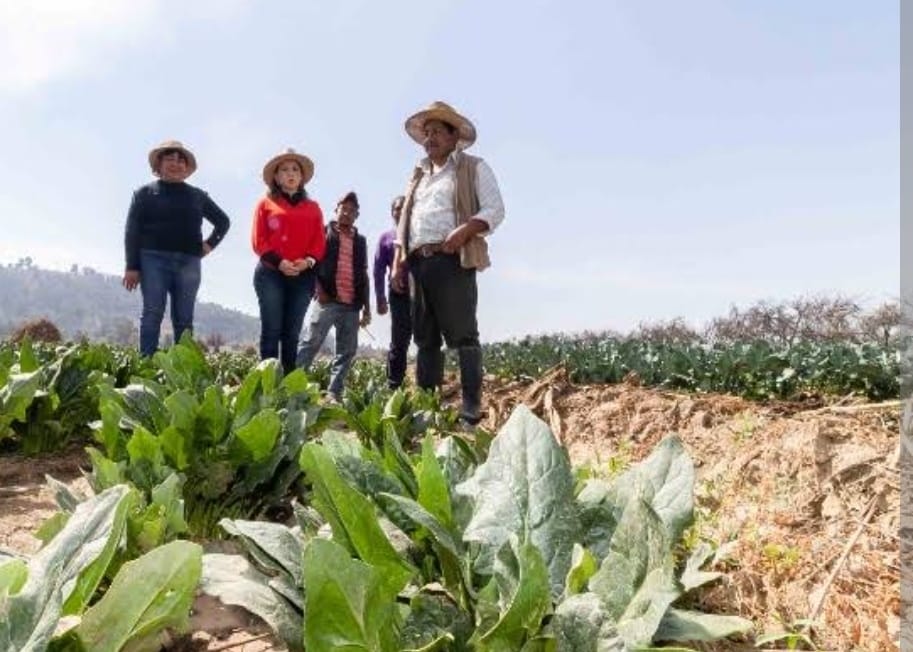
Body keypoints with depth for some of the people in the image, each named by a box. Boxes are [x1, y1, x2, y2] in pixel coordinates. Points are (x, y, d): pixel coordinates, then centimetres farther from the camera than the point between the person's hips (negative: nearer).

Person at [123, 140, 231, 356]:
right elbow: (132, 231, 3)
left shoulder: (197, 196, 16)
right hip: (154, 259, -2)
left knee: (184, 320, 1)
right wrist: (132, 266, -6)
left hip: (188, 262, 2)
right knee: (152, 315, -10)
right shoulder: (146, 193, 10)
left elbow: (223, 221, 27)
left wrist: (211, 243, 10)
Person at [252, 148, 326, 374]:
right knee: (271, 330, -4)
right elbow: (258, 240, 1)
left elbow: (319, 241, 8)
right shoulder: (266, 204, 9)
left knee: (292, 333, 4)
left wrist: (308, 261, -11)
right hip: (270, 273, -2)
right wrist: (278, 262, -14)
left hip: (303, 277, 2)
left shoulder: (313, 207, 17)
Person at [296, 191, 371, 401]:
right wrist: (318, 288, -13)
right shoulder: (323, 232, 9)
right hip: (326, 300, -5)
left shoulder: (360, 241, 20)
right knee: (309, 344, -10)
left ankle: (335, 393, 5)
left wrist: (366, 307, 15)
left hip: (352, 304, 5)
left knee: (347, 351, 2)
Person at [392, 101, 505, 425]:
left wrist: (464, 230, -20)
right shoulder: (418, 176, 25)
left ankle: (471, 407, -10)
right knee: (425, 338, 6)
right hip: (419, 262, 6)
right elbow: (404, 222, 23)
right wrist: (398, 261, 11)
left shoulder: (474, 168, 8)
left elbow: (494, 210, -3)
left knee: (462, 335, -10)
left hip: (453, 261, -6)